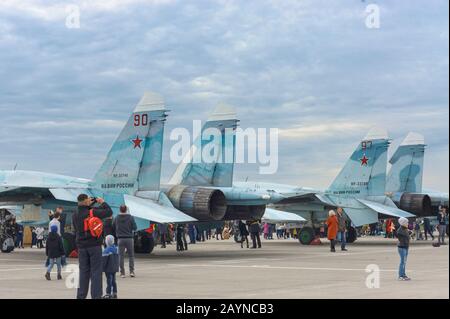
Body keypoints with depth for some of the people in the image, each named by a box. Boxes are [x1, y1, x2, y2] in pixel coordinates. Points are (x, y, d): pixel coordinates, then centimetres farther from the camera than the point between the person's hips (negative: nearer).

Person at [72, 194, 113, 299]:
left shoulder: (75, 215, 0)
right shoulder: (93, 212, -14)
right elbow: (109, 212, -7)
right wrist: (103, 203, 6)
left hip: (81, 246, 5)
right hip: (94, 245, -5)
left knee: (83, 271, 11)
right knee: (96, 271, 0)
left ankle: (81, 295, 11)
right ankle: (96, 295, -2)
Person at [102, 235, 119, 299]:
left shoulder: (107, 250, -18)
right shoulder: (116, 248, 7)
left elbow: (104, 260, -16)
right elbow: (117, 259, 16)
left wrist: (102, 268, -8)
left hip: (109, 269, -8)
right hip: (115, 268, 8)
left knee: (109, 281, -4)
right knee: (113, 280, 13)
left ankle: (108, 294, -3)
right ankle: (114, 293, 17)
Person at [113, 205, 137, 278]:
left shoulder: (116, 218, 1)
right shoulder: (130, 217, -5)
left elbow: (113, 229, 7)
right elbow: (135, 228, -5)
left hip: (120, 239, 1)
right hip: (129, 238, -1)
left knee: (121, 256, 5)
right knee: (131, 255, 8)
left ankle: (122, 273, 3)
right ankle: (131, 271, 2)